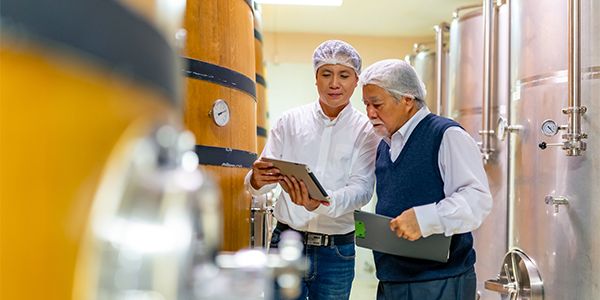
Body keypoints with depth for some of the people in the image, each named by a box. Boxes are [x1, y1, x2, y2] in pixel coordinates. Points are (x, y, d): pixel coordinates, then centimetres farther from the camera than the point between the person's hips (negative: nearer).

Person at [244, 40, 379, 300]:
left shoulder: (366, 130, 0)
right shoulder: (291, 120, 2)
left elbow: (362, 189, -12)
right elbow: (256, 183, 1)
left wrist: (319, 204, -32)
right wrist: (257, 180, -25)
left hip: (336, 251, 0)